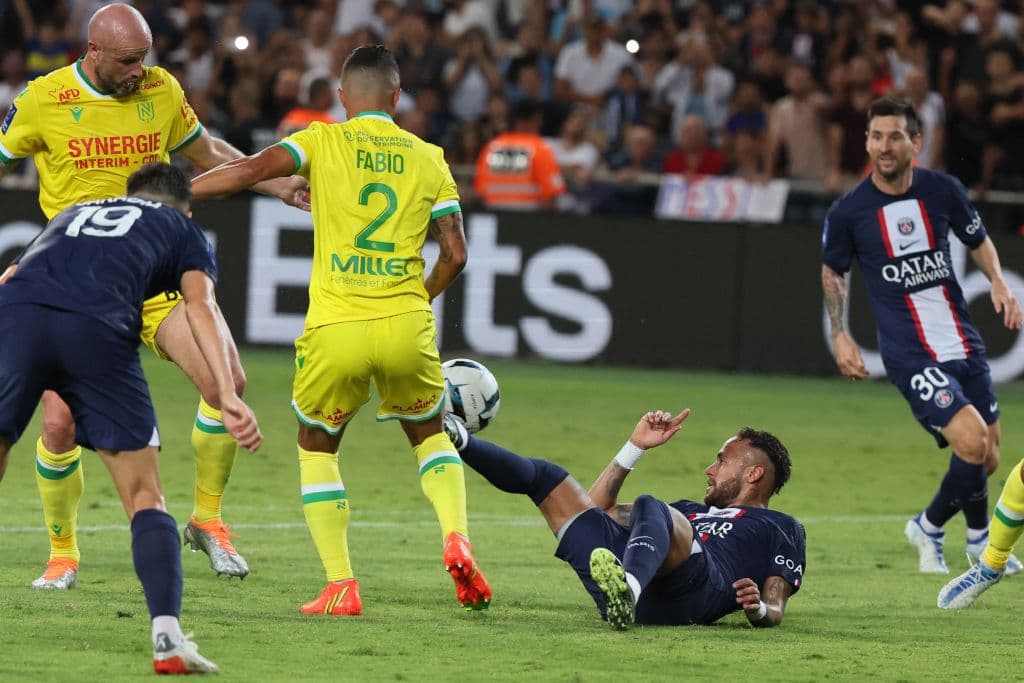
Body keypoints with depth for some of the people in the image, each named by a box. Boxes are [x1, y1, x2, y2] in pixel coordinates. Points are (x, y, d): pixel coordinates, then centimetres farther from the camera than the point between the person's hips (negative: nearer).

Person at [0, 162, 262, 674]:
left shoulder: (73, 213, 41)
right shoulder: (182, 229, 29)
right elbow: (200, 306, 9)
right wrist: (229, 396, -2)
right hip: (97, 326, -2)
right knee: (145, 498, 7)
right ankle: (167, 638, -7)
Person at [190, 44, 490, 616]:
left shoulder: (324, 141, 2)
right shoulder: (428, 158, 9)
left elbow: (252, 169, -13)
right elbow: (455, 254, 8)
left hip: (335, 329, -2)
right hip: (405, 327, 2)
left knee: (317, 447, 19)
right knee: (429, 433, 26)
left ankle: (341, 587, 7)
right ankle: (456, 538, 0)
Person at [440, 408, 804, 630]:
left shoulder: (782, 530, 27)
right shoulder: (689, 511, 45)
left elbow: (775, 610, 11)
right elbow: (598, 508, 45)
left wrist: (760, 608, -13)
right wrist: (636, 447, 40)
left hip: (692, 588, -7)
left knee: (648, 507, -41)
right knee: (542, 475, 18)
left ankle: (628, 588, -72)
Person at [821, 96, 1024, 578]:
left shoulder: (943, 191, -2)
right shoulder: (848, 212, -8)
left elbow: (978, 241, 15)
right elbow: (833, 271, 10)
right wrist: (839, 335, 1)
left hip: (964, 344, 4)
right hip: (910, 355, -4)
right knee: (972, 446, -19)